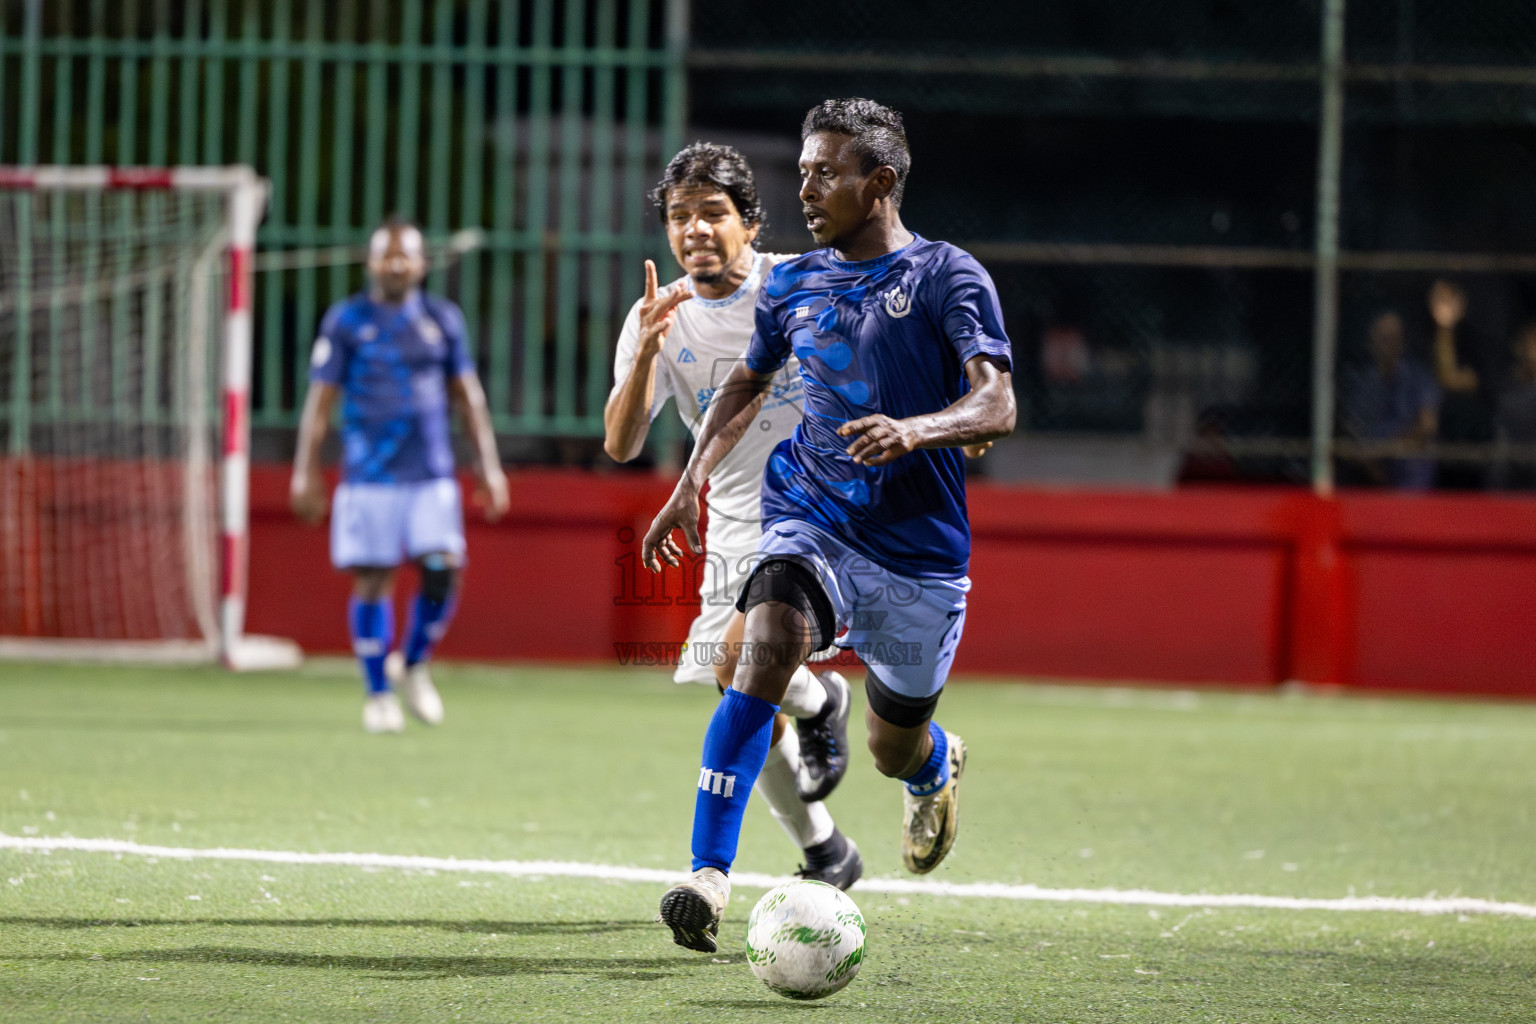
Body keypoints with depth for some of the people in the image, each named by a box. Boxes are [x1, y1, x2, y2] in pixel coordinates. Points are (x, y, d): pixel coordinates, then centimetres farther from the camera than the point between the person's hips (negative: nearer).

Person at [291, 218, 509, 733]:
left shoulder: (442, 319, 10)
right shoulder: (346, 320, 3)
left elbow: (468, 395, 15)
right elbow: (320, 399, 2)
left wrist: (488, 466, 10)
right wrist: (305, 472, -3)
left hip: (432, 474, 2)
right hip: (369, 475, -2)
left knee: (443, 569, -11)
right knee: (372, 579, -3)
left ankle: (413, 665, 13)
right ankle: (378, 693, 8)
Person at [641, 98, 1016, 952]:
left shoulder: (948, 278, -8)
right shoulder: (793, 286, 7)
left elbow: (997, 408, -17)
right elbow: (747, 385, 25)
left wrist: (914, 430, -36)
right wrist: (694, 481, 13)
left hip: (920, 548, -2)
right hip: (811, 519, 2)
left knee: (896, 751, 11)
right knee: (767, 649, -29)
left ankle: (938, 767, 52)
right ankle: (710, 876, -34)